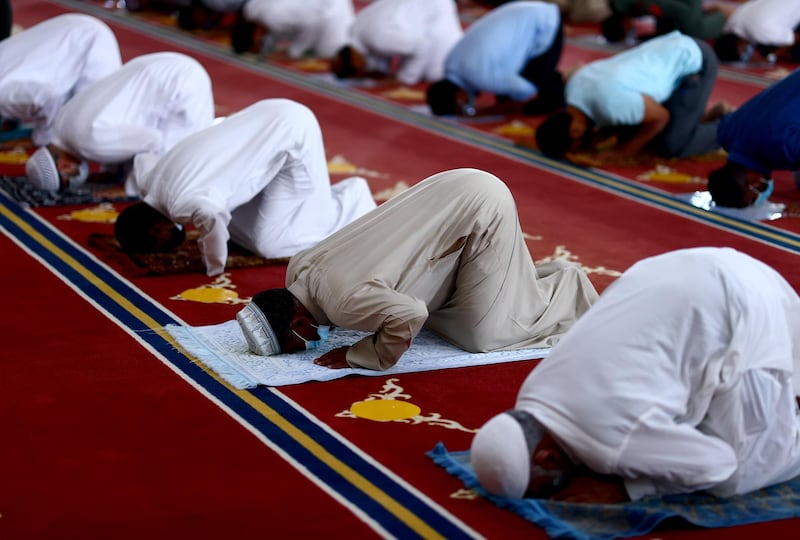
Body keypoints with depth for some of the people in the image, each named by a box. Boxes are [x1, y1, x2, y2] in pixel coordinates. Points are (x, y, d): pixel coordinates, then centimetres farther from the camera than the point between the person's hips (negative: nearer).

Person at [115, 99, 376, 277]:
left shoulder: (182, 203, -26)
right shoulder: (148, 180, 2)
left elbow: (214, 220, -48)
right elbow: (142, 159, 26)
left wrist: (214, 266, -28)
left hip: (292, 130, -9)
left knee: (271, 243, -6)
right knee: (244, 233, 4)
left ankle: (353, 200, 11)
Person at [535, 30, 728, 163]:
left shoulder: (611, 102, -36)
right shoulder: (574, 85, -9)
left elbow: (661, 116, -20)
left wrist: (623, 151, -15)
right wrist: (594, 140, -6)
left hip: (695, 61, -9)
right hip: (672, 51, 9)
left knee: (671, 147, -14)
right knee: (628, 132, 10)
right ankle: (709, 116, 22)